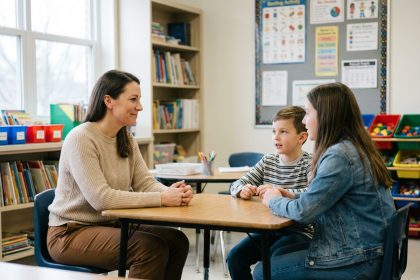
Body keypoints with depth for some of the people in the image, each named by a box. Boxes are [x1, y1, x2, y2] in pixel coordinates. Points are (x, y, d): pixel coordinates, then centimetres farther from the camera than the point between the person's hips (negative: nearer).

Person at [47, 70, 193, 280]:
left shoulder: (126, 140, 7)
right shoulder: (81, 138, -20)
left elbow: (145, 183, 0)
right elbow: (101, 198, -28)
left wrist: (171, 192, -23)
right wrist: (161, 199, -30)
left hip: (109, 224, 8)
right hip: (71, 233, -8)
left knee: (176, 240, -9)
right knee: (152, 247, -25)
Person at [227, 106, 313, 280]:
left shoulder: (309, 163, -9)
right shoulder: (268, 161, 9)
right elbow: (236, 185, 10)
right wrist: (243, 190, -14)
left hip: (299, 231, -5)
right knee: (234, 257, -11)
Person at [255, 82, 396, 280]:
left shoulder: (339, 156, -22)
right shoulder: (356, 148, 9)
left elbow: (304, 212, -20)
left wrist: (273, 200, -1)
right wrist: (294, 197, 7)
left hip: (356, 263, -9)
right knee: (278, 256, 20)